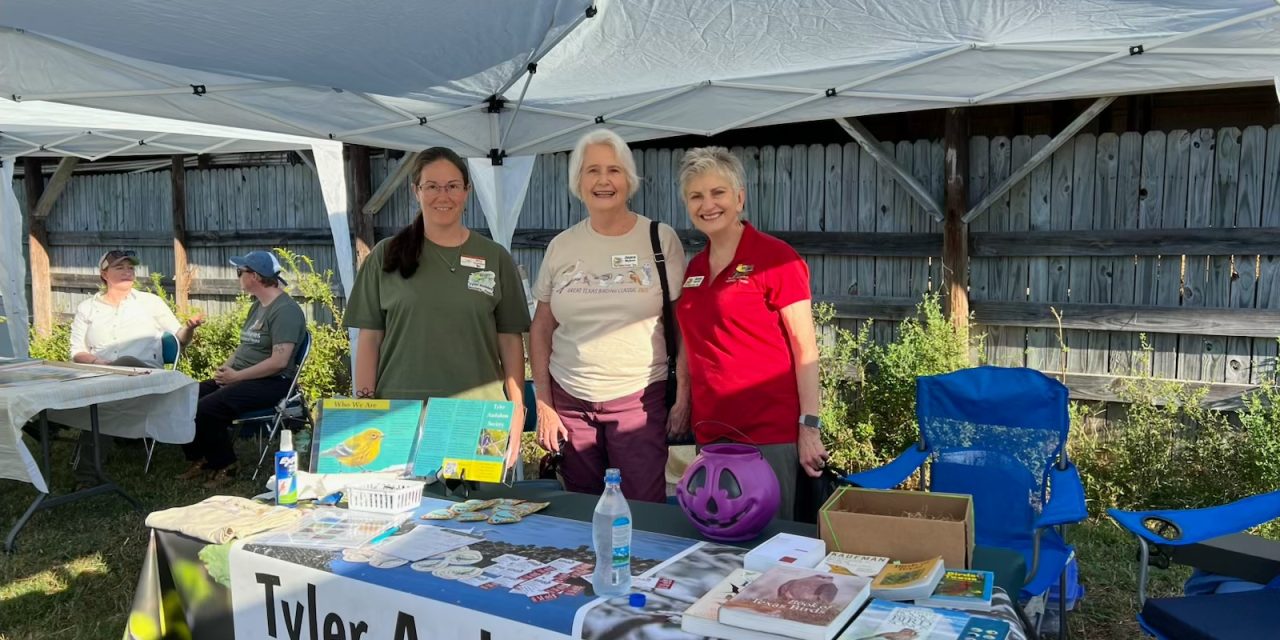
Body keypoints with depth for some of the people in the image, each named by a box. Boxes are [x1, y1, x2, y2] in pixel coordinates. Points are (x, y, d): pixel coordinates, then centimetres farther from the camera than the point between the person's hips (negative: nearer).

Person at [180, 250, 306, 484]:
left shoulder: (285, 310, -16)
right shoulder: (257, 305, 17)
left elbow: (279, 362, -23)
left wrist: (236, 377, -17)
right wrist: (225, 367, 2)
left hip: (271, 383, -10)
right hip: (240, 377, 10)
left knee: (206, 408, -25)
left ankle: (223, 466, -5)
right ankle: (199, 459, 11)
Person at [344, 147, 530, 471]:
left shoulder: (496, 258, 8)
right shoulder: (386, 256, 7)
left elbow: (511, 341, 7)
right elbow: (369, 338, 7)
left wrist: (517, 411, 1)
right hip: (400, 412, 0)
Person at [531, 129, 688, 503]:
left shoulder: (660, 239, -2)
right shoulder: (562, 246, 5)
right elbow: (541, 328, 10)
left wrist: (683, 395, -6)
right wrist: (543, 402, 5)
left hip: (640, 398, -2)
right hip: (570, 401, 3)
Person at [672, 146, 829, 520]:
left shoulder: (774, 257, -8)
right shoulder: (693, 269, 11)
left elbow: (805, 349, -9)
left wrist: (809, 425, -13)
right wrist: (683, 405, 15)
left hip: (769, 433, -6)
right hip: (710, 432, 6)